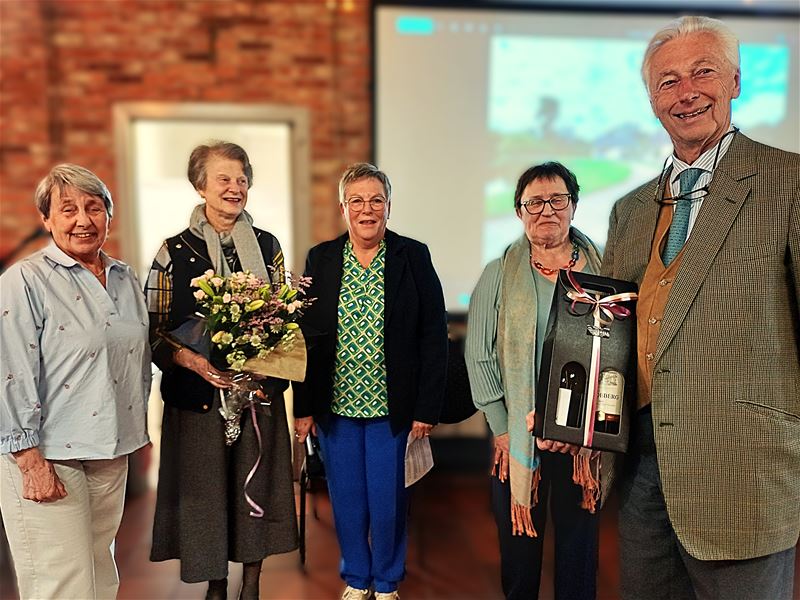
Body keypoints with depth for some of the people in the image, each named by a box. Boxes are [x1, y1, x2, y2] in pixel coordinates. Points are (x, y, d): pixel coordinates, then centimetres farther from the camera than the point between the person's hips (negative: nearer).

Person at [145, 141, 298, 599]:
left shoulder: (268, 246, 4)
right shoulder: (174, 252, -2)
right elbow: (154, 330, -3)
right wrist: (194, 361, -19)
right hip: (198, 392, -2)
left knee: (257, 485, 9)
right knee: (205, 488, 6)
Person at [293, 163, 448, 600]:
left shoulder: (414, 257, -3)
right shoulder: (320, 260, 2)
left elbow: (433, 337, -4)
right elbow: (304, 335, 3)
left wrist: (427, 408, -7)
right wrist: (303, 407, 0)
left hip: (392, 408, -2)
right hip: (336, 405, 2)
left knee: (388, 500, 10)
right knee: (346, 500, 14)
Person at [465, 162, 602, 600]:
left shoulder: (600, 269, 4)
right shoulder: (499, 274, 1)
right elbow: (479, 357, 0)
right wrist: (502, 429, -4)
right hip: (516, 435, -1)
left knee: (579, 538, 11)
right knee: (519, 540, 9)